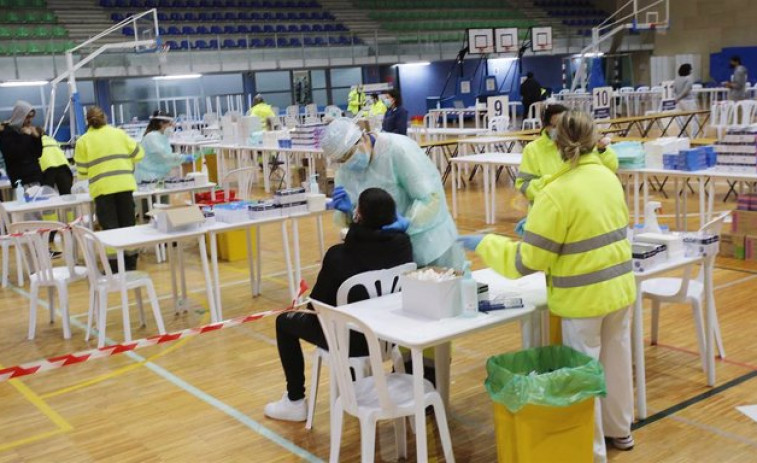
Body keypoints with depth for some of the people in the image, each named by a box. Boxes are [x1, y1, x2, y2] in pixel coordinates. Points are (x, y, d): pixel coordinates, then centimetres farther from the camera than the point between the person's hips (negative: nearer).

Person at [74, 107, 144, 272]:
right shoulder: (119, 133, 9)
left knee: (110, 227, 2)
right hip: (124, 185, 2)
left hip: (102, 188, -2)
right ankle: (130, 264, 15)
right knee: (128, 225, 11)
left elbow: (82, 171, 3)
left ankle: (115, 267, 1)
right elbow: (138, 153, 9)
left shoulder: (83, 141, 3)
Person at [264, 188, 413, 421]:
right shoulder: (402, 244, -12)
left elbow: (317, 303, -11)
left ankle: (295, 402, 25)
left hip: (350, 340, -5)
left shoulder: (339, 254, -24)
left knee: (285, 321, 18)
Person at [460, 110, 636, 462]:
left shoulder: (558, 193, -20)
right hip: (619, 286, 7)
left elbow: (528, 261, -18)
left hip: (584, 296, -7)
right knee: (616, 360, 22)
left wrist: (484, 244, -5)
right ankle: (619, 430, 41)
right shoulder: (608, 177, 1)